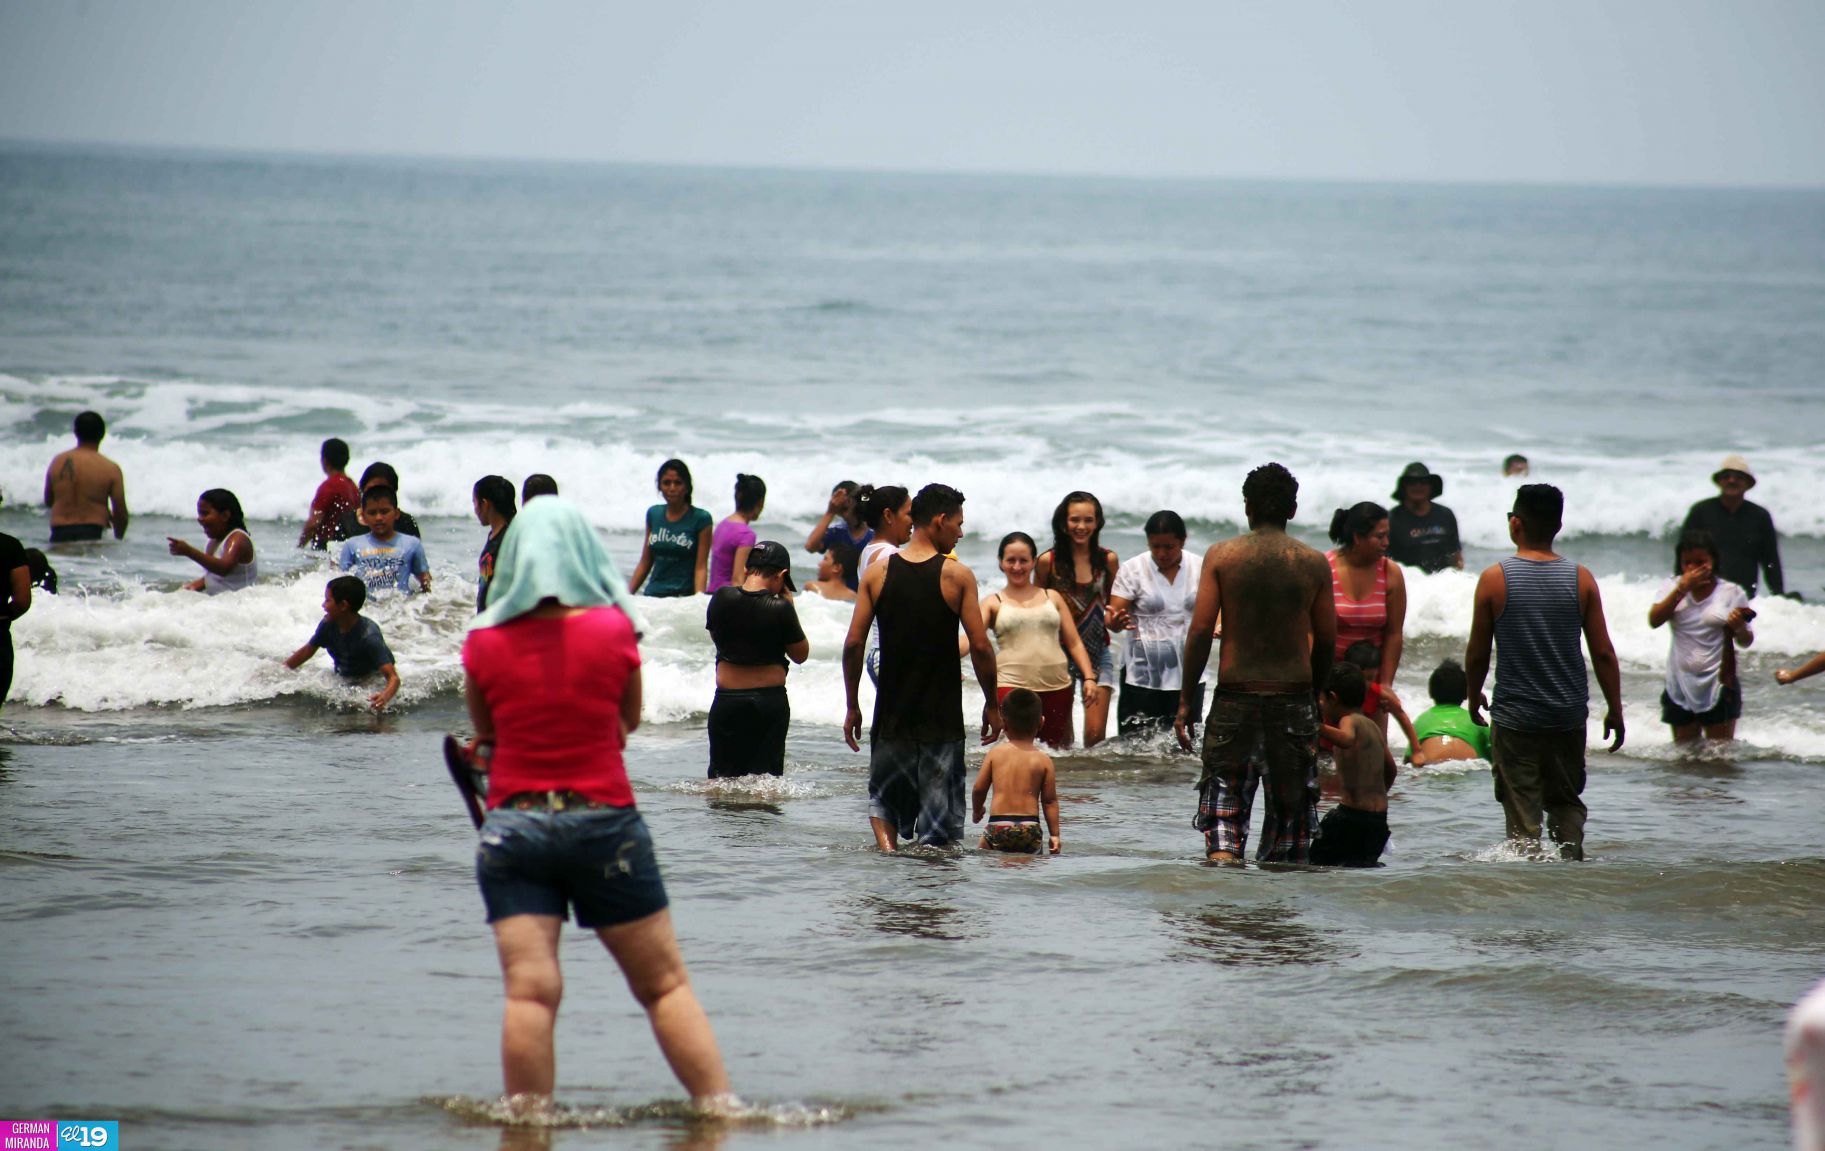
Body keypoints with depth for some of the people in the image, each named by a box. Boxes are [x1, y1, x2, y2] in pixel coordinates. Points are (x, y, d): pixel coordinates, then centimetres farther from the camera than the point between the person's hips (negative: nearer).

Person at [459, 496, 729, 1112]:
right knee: (665, 984, 8)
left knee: (529, 991, -5)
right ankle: (720, 1108, 8)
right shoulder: (613, 629, -3)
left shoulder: (484, 641, 0)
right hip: (605, 823, -1)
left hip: (513, 824, 1)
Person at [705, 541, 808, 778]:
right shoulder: (780, 608, -13)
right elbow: (800, 655, 0)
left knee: (722, 776, 11)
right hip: (770, 700, -2)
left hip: (728, 698, 2)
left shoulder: (722, 598, -6)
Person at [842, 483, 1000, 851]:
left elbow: (853, 643, -1)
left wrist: (852, 706, 9)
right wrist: (992, 703, 4)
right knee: (939, 820, 6)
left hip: (891, 714, 2)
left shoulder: (877, 573, 1)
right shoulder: (957, 576, -7)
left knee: (884, 799, 18)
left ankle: (886, 848, -5)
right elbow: (980, 646, -9)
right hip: (942, 720, -2)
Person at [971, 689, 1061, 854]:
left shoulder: (995, 753, 4)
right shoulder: (1043, 760, 3)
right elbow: (1050, 800, 5)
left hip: (998, 824, 0)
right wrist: (1054, 834, 11)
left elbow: (979, 788, 8)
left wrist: (977, 809, 29)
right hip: (1030, 827, 0)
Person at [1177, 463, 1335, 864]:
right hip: (1294, 694, 1)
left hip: (1235, 695, -1)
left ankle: (1222, 856, -20)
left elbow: (1201, 630, -5)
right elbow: (1326, 640, 2)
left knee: (1224, 800, 4)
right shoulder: (1314, 563, 0)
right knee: (1289, 803, 11)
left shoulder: (1221, 556, -3)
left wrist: (1186, 700, 1)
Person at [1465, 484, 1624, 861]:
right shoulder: (1581, 579, -4)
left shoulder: (1494, 579, -9)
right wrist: (1615, 710, 9)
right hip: (1569, 716, 2)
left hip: (1515, 717, -2)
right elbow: (1603, 653, -2)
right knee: (1567, 803, 17)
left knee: (1522, 812, 3)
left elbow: (1477, 653, -2)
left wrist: (1474, 696, 16)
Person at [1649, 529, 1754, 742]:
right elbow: (1654, 620, -10)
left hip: (1718, 685, -3)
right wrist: (1682, 588, -13)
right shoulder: (1672, 588, 6)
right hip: (1681, 686, 3)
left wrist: (1740, 627, -21)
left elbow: (1745, 642, 2)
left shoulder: (1731, 593, 0)